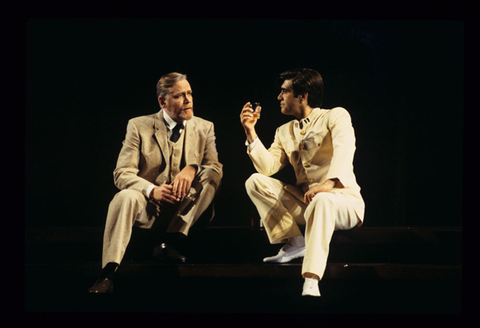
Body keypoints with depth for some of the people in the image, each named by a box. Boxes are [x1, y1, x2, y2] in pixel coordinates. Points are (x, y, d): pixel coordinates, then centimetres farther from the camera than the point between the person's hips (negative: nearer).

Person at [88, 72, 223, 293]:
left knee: (211, 174, -22)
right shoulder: (139, 126, 0)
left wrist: (192, 169, -25)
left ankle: (169, 243, -25)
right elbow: (122, 174, -7)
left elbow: (217, 168, -1)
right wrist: (152, 190, -27)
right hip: (148, 206, -2)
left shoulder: (204, 128, 7)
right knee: (126, 197, -34)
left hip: (184, 208, 2)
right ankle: (107, 275, -39)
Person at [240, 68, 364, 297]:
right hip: (302, 202, 6)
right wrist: (250, 132, -2)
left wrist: (329, 183, -40)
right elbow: (267, 167, 5)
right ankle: (294, 243, -15)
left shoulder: (336, 116, 0)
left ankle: (311, 282, -49)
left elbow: (344, 149, -22)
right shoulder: (284, 132, 18)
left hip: (341, 199, -6)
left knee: (321, 201, -41)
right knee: (255, 182, -9)